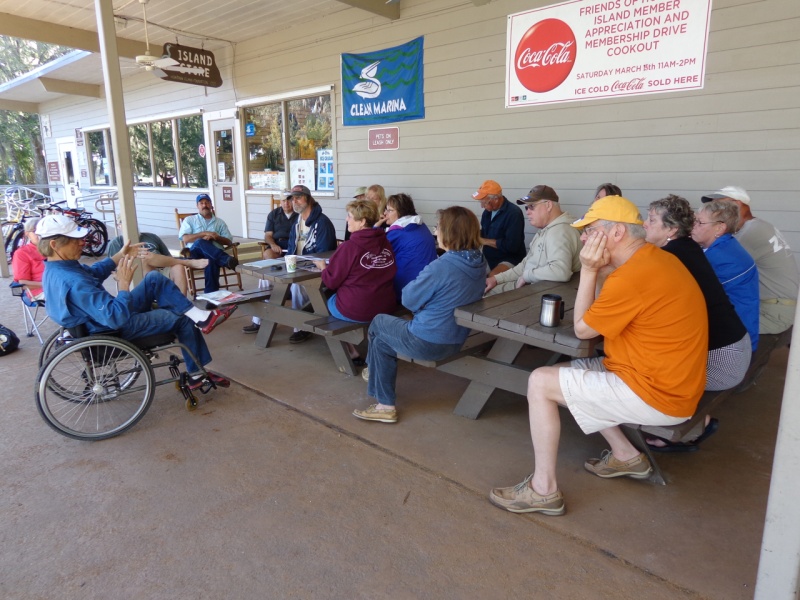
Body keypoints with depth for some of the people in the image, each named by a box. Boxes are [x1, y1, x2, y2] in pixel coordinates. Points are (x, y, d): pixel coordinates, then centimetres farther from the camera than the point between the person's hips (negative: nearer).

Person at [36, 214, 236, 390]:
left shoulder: (55, 268, -4)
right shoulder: (74, 282, -36)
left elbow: (92, 272, 18)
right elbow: (117, 317, -37)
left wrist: (119, 256, 9)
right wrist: (124, 282, -30)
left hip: (107, 316, 9)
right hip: (116, 330, -9)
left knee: (154, 278, 8)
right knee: (184, 320, 4)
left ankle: (200, 317, 2)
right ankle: (197, 373, 22)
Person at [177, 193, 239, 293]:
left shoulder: (220, 222, 25)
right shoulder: (189, 220, 22)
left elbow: (228, 242, 15)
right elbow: (185, 239, 5)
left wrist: (214, 237, -4)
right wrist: (204, 233, -5)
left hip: (214, 253, 0)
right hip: (195, 252, 0)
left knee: (212, 261, -39)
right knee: (201, 242, -38)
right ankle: (227, 260, -49)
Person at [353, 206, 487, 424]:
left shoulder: (440, 267, -28)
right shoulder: (479, 263, -3)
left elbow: (409, 300, -16)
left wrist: (417, 283, 2)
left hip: (428, 342, -8)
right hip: (456, 339, 8)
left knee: (379, 322, 20)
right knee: (381, 341, 22)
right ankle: (384, 405, 29)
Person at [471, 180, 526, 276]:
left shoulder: (514, 213, -16)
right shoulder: (488, 211, 7)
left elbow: (512, 245, -23)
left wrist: (485, 241, -17)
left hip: (509, 260, -8)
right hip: (489, 259, 8)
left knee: (491, 278, -33)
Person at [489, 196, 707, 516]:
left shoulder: (631, 277, -25)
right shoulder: (657, 258, 7)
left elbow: (582, 329, -11)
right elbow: (604, 313, 10)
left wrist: (589, 271, -11)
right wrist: (596, 271, -2)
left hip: (656, 395, -10)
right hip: (668, 379, 10)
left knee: (540, 383, -10)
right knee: (566, 371, 19)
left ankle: (543, 489, 0)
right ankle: (626, 455, 21)